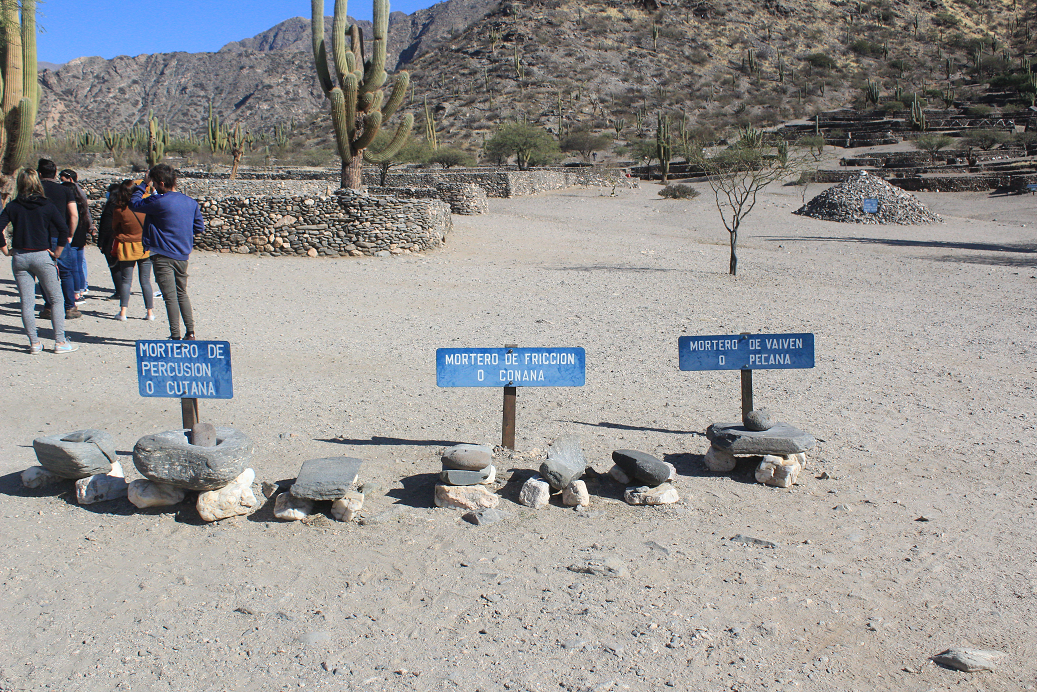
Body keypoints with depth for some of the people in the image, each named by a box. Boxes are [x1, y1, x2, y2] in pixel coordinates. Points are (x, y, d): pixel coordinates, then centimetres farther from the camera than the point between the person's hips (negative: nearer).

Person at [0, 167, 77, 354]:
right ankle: (60, 341, 2)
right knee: (57, 299, 6)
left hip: (19, 258, 2)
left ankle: (34, 343, 8)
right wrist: (57, 253, -2)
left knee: (26, 302, 6)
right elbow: (63, 229, -11)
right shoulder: (46, 205, -3)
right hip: (42, 256, -2)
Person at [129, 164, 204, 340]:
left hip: (163, 257, -6)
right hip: (183, 256, 6)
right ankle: (190, 333, 16)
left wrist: (144, 184, 7)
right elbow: (200, 228, 11)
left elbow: (134, 204, -1)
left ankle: (175, 336, -3)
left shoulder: (158, 202, -15)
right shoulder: (191, 202, 4)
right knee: (182, 294, 17)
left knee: (170, 297, -4)